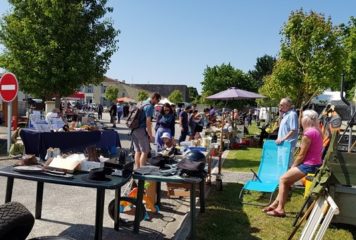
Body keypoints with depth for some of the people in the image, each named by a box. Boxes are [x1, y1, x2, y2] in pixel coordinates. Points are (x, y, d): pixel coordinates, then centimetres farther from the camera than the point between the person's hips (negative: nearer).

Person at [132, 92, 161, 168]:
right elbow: (148, 122, -18)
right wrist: (150, 135, -16)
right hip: (141, 130, -9)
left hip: (134, 129, 9)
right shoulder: (150, 106, -12)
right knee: (145, 151, -4)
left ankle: (137, 169, 17)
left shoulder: (143, 103, 17)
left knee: (137, 151, 12)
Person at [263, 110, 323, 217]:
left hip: (309, 165, -9)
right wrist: (294, 166, 14)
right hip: (314, 164, 9)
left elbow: (301, 155, -16)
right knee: (287, 180, 15)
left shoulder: (308, 133, -19)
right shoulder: (316, 131, 11)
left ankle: (280, 209, 5)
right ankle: (276, 204, 20)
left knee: (283, 179, 1)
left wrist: (292, 166, -1)